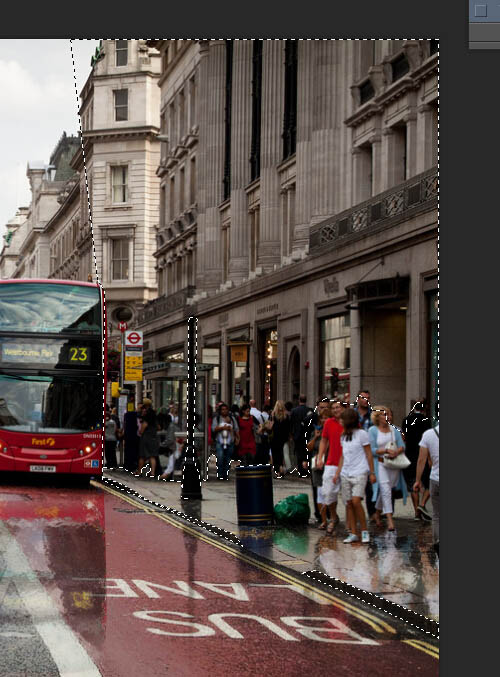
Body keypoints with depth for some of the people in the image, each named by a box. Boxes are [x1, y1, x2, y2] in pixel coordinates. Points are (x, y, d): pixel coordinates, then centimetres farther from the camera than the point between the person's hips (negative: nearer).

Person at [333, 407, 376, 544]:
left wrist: (372, 473, -5)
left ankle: (364, 531, -7)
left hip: (359, 473, -6)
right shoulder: (343, 436, 16)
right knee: (349, 503, 3)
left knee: (356, 501, -18)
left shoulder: (361, 434, -4)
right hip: (345, 474, 6)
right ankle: (353, 534, 6)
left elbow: (368, 454, -3)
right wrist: (337, 473, 14)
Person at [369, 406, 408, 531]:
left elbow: (402, 446, 5)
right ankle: (389, 520, -15)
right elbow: (372, 450, -8)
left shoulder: (394, 430, 8)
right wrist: (387, 451, -20)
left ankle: (377, 514, 31)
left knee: (385, 490, 9)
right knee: (385, 490, -13)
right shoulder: (373, 430, -4)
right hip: (380, 464, -4)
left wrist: (396, 452, -16)